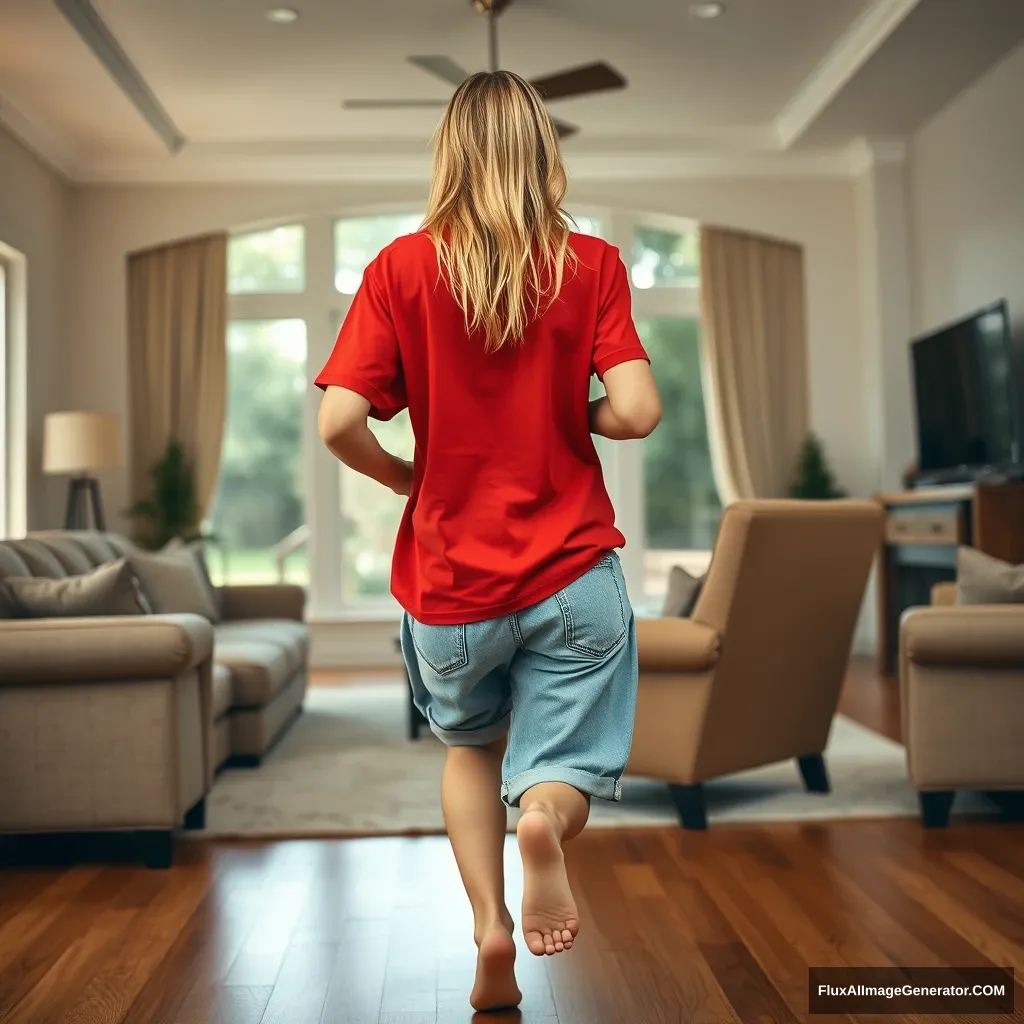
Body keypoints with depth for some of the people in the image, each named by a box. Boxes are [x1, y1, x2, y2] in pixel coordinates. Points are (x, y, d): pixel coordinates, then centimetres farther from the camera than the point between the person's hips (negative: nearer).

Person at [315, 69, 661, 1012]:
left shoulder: (402, 268, -3)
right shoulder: (592, 264, -3)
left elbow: (338, 421, -12)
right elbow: (638, 411, -12)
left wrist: (404, 477, 7)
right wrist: (572, 415, 9)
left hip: (452, 579, 1)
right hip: (572, 571, 0)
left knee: (472, 747, 27)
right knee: (561, 772, 13)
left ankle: (489, 926, 15)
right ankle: (544, 810, -21)